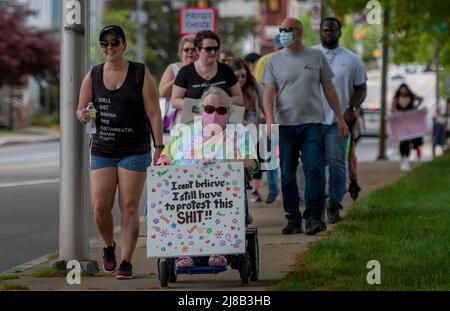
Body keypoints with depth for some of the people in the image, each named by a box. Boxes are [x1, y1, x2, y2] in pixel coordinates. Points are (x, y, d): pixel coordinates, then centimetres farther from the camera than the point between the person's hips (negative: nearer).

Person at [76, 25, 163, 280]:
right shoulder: (93, 76, 6)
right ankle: (109, 247, 24)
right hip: (102, 151, 3)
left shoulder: (140, 74, -3)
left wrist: (159, 147, -12)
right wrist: (82, 115, -13)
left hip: (134, 151, -3)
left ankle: (126, 263, 0)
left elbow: (154, 113, -5)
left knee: (129, 208, -4)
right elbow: (80, 109, 12)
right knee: (100, 208, -4)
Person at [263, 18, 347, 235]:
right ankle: (293, 220, 11)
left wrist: (340, 117, 10)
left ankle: (313, 217, -16)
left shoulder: (316, 57, 8)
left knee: (313, 169, -13)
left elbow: (329, 89, 13)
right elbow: (268, 93, 0)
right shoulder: (274, 61, 7)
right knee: (287, 174, 4)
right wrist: (270, 119, -16)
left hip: (312, 122, -1)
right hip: (285, 125, 1)